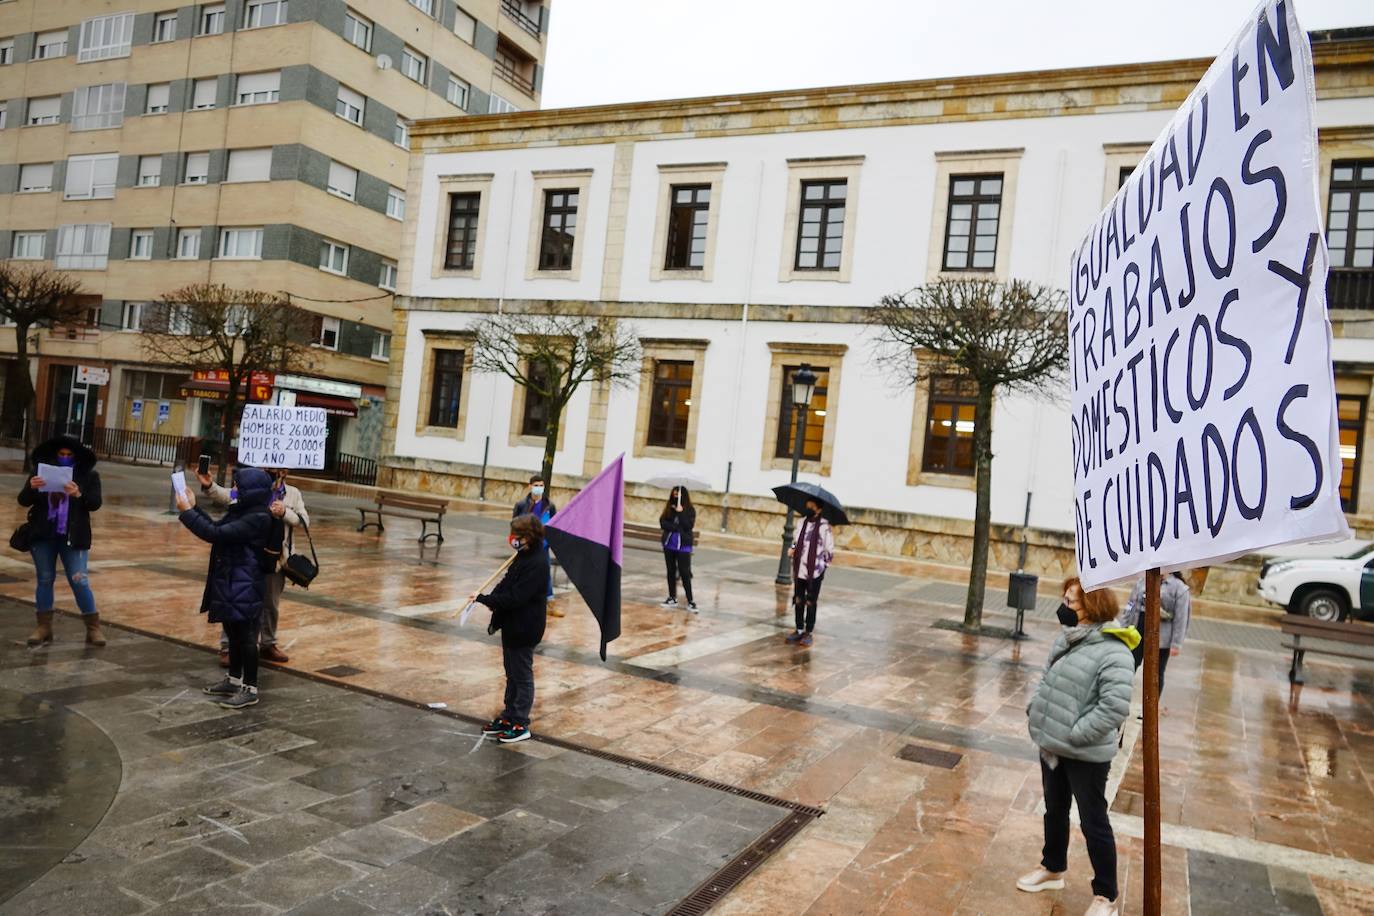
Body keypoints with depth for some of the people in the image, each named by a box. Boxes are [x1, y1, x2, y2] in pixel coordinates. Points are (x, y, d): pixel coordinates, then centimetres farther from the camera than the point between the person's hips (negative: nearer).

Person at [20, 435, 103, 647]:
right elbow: (23, 501, -1)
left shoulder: (89, 475, -2)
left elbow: (95, 503, -11)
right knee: (45, 580, 9)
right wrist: (31, 487, -22)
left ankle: (93, 628, 4)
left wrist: (79, 494, -30)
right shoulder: (43, 471, 2)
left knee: (80, 582, -3)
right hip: (43, 536, 2)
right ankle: (44, 626, 18)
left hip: (73, 538, -2)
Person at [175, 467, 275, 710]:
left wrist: (187, 512, -20)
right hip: (231, 584, 10)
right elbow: (217, 527, 20)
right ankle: (234, 680, 33)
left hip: (245, 589, -10)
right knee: (234, 634, 19)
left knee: (245, 637, 0)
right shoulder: (242, 511, 8)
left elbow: (216, 535, -27)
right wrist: (194, 507, 13)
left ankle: (250, 690, 9)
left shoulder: (257, 518, -23)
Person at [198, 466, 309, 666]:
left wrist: (284, 512, -20)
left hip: (276, 560, 3)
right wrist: (209, 486, -37)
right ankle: (228, 647, 9)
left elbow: (304, 521, -3)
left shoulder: (293, 493, 5)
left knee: (271, 605, 17)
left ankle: (267, 645, 32)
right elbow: (226, 497, -18)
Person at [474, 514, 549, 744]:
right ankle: (509, 717, 32)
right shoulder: (523, 557, 6)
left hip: (524, 629, -9)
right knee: (512, 674, 19)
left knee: (522, 676, 3)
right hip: (512, 625, 9)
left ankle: (520, 724, 15)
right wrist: (490, 599, -7)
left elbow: (515, 597, -27)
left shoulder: (536, 564, -24)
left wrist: (484, 599, -23)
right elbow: (506, 583, 11)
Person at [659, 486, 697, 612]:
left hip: (683, 546, -4)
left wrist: (681, 512, -20)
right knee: (671, 572, 11)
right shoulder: (669, 508, 5)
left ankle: (690, 602, -2)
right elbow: (662, 523, -3)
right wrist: (676, 528, -15)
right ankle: (672, 598, 20)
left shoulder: (690, 510, -5)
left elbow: (689, 526, -17)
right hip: (669, 544, 4)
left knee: (685, 573, -6)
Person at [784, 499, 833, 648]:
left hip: (814, 572, -5)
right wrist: (792, 549, 0)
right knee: (798, 601, 11)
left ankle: (808, 633, 13)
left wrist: (822, 566, -6)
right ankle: (799, 630, 23)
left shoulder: (824, 526, -8)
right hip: (799, 571, 5)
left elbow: (829, 551, -4)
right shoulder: (802, 522, 7)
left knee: (810, 603, 4)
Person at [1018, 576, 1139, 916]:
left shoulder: (1113, 652, -23)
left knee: (1093, 823, 8)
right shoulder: (1066, 639, 2)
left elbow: (1115, 708, -27)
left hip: (1086, 755, -8)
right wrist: (1034, 712, 4)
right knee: (1055, 811, 24)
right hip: (1052, 745, 8)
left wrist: (1074, 734, -23)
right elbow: (1047, 681, 16)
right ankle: (1053, 868, 45)